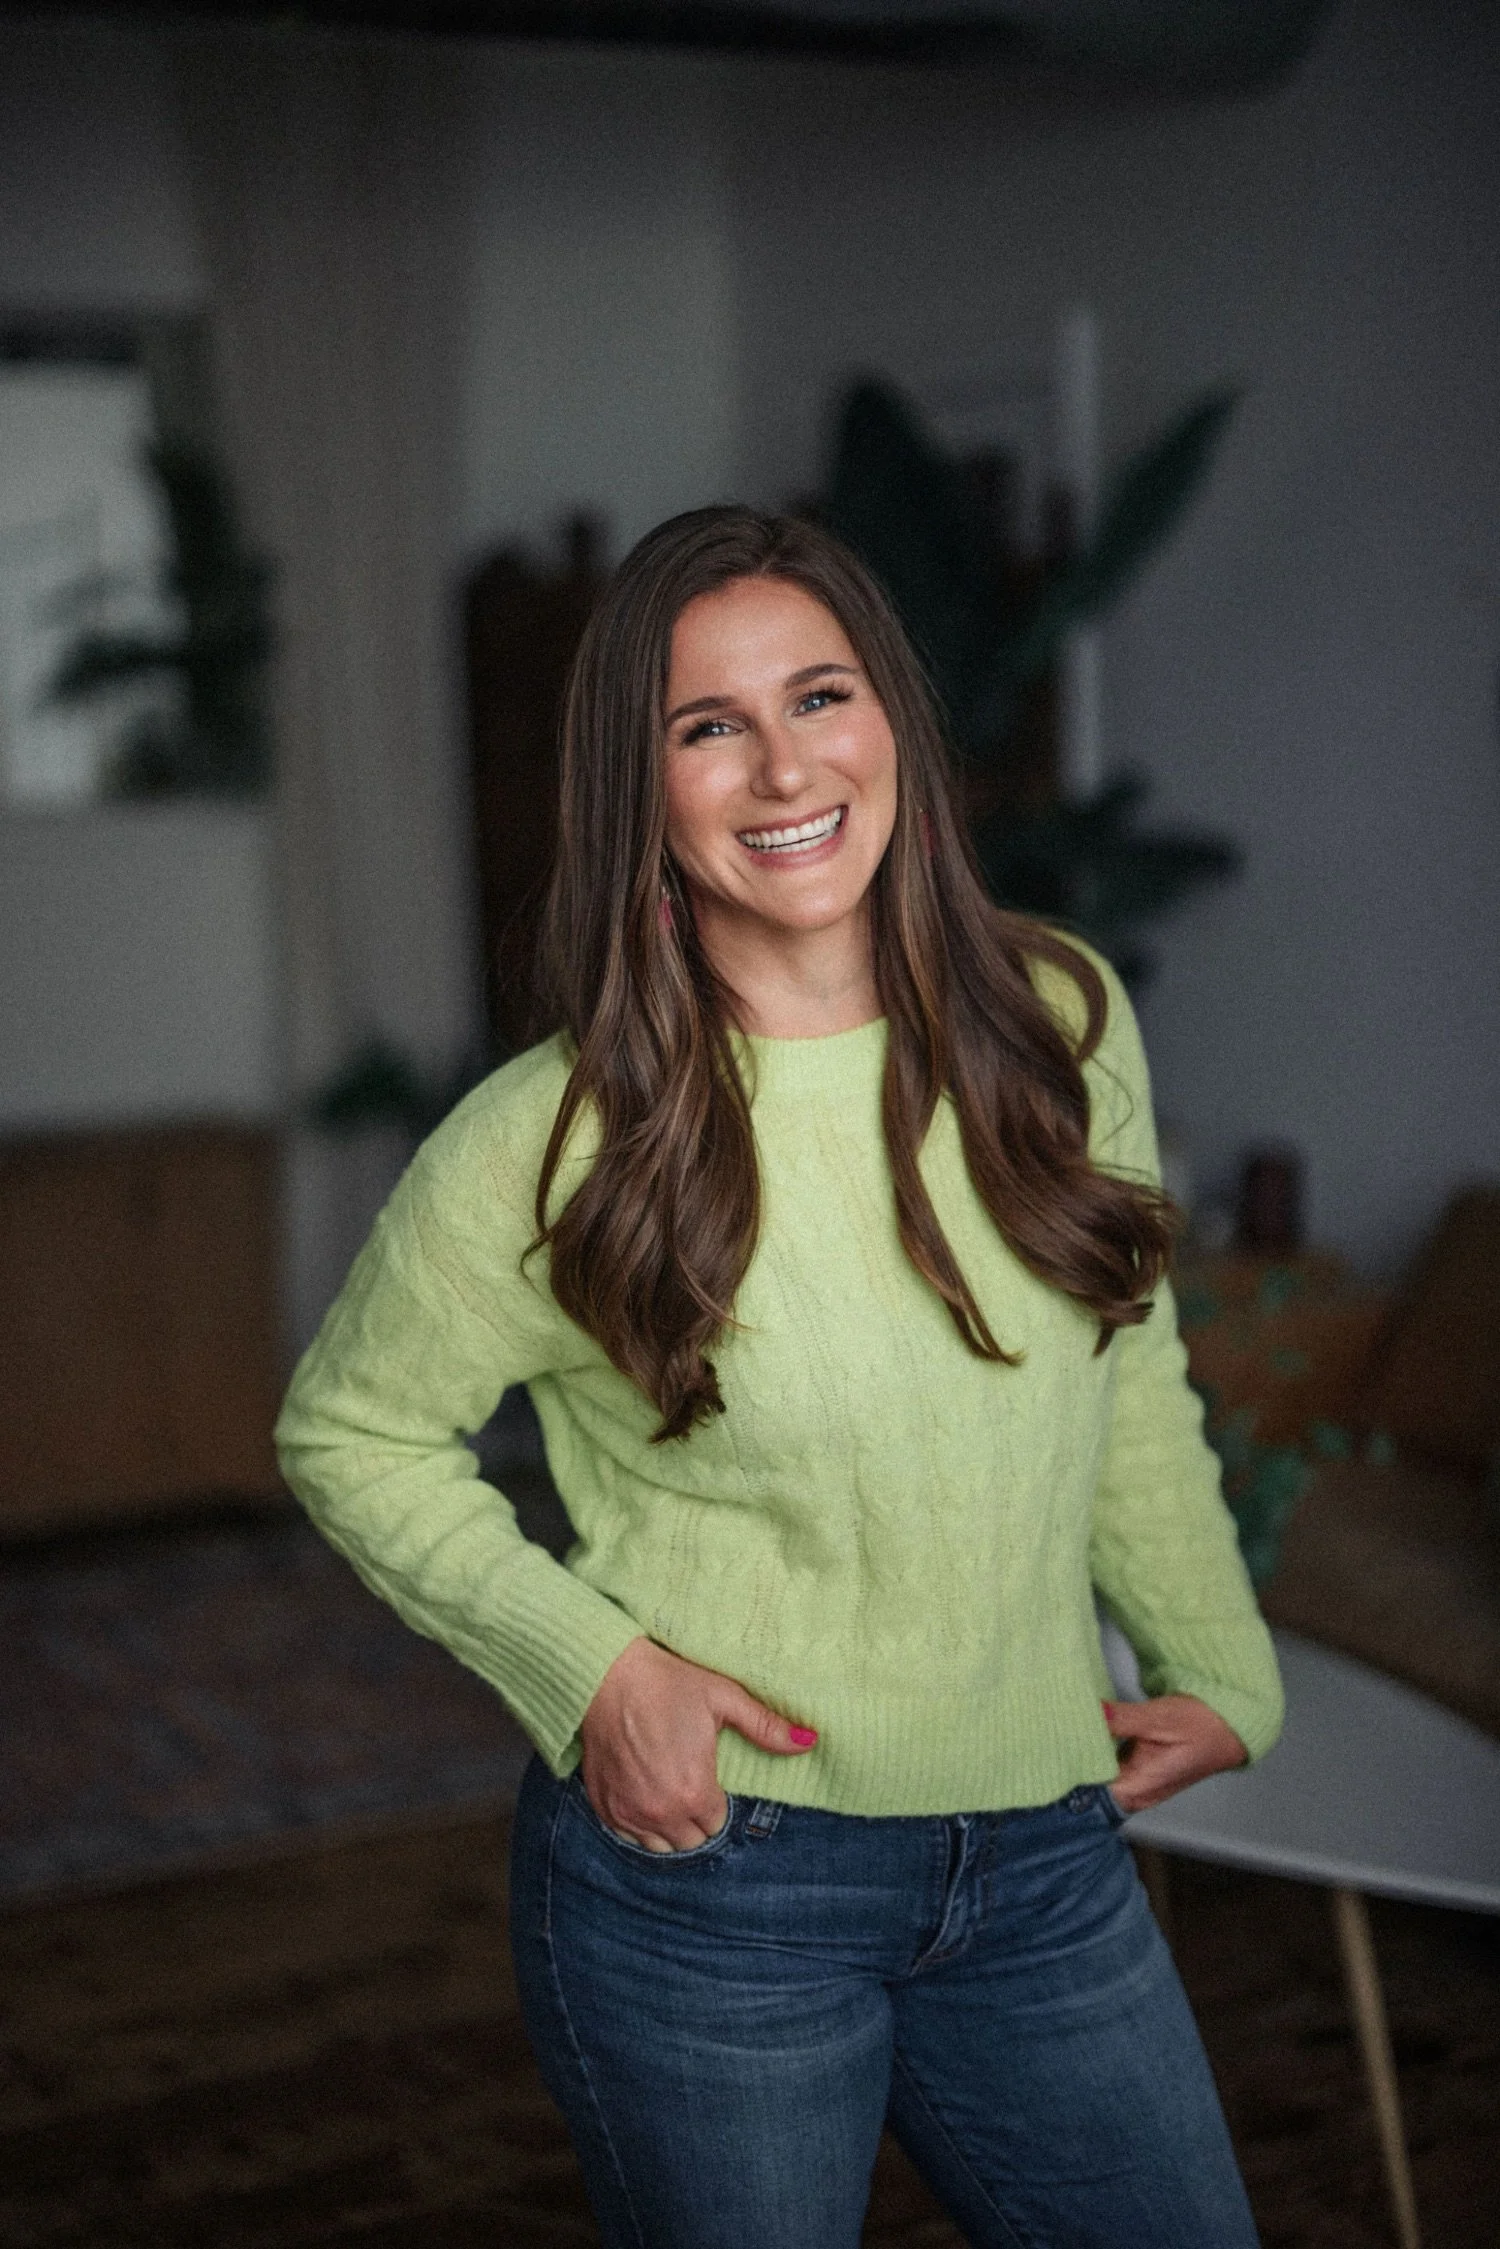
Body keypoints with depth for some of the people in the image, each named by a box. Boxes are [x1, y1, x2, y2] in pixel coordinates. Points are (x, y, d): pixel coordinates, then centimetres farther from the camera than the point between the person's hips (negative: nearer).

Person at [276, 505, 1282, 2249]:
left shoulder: (1063, 1023, -2)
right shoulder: (559, 1142, -14)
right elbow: (349, 1434, -1)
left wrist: (1219, 1668, 13)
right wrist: (592, 1665, -12)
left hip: (1048, 1869, 4)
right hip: (703, 1875, -4)